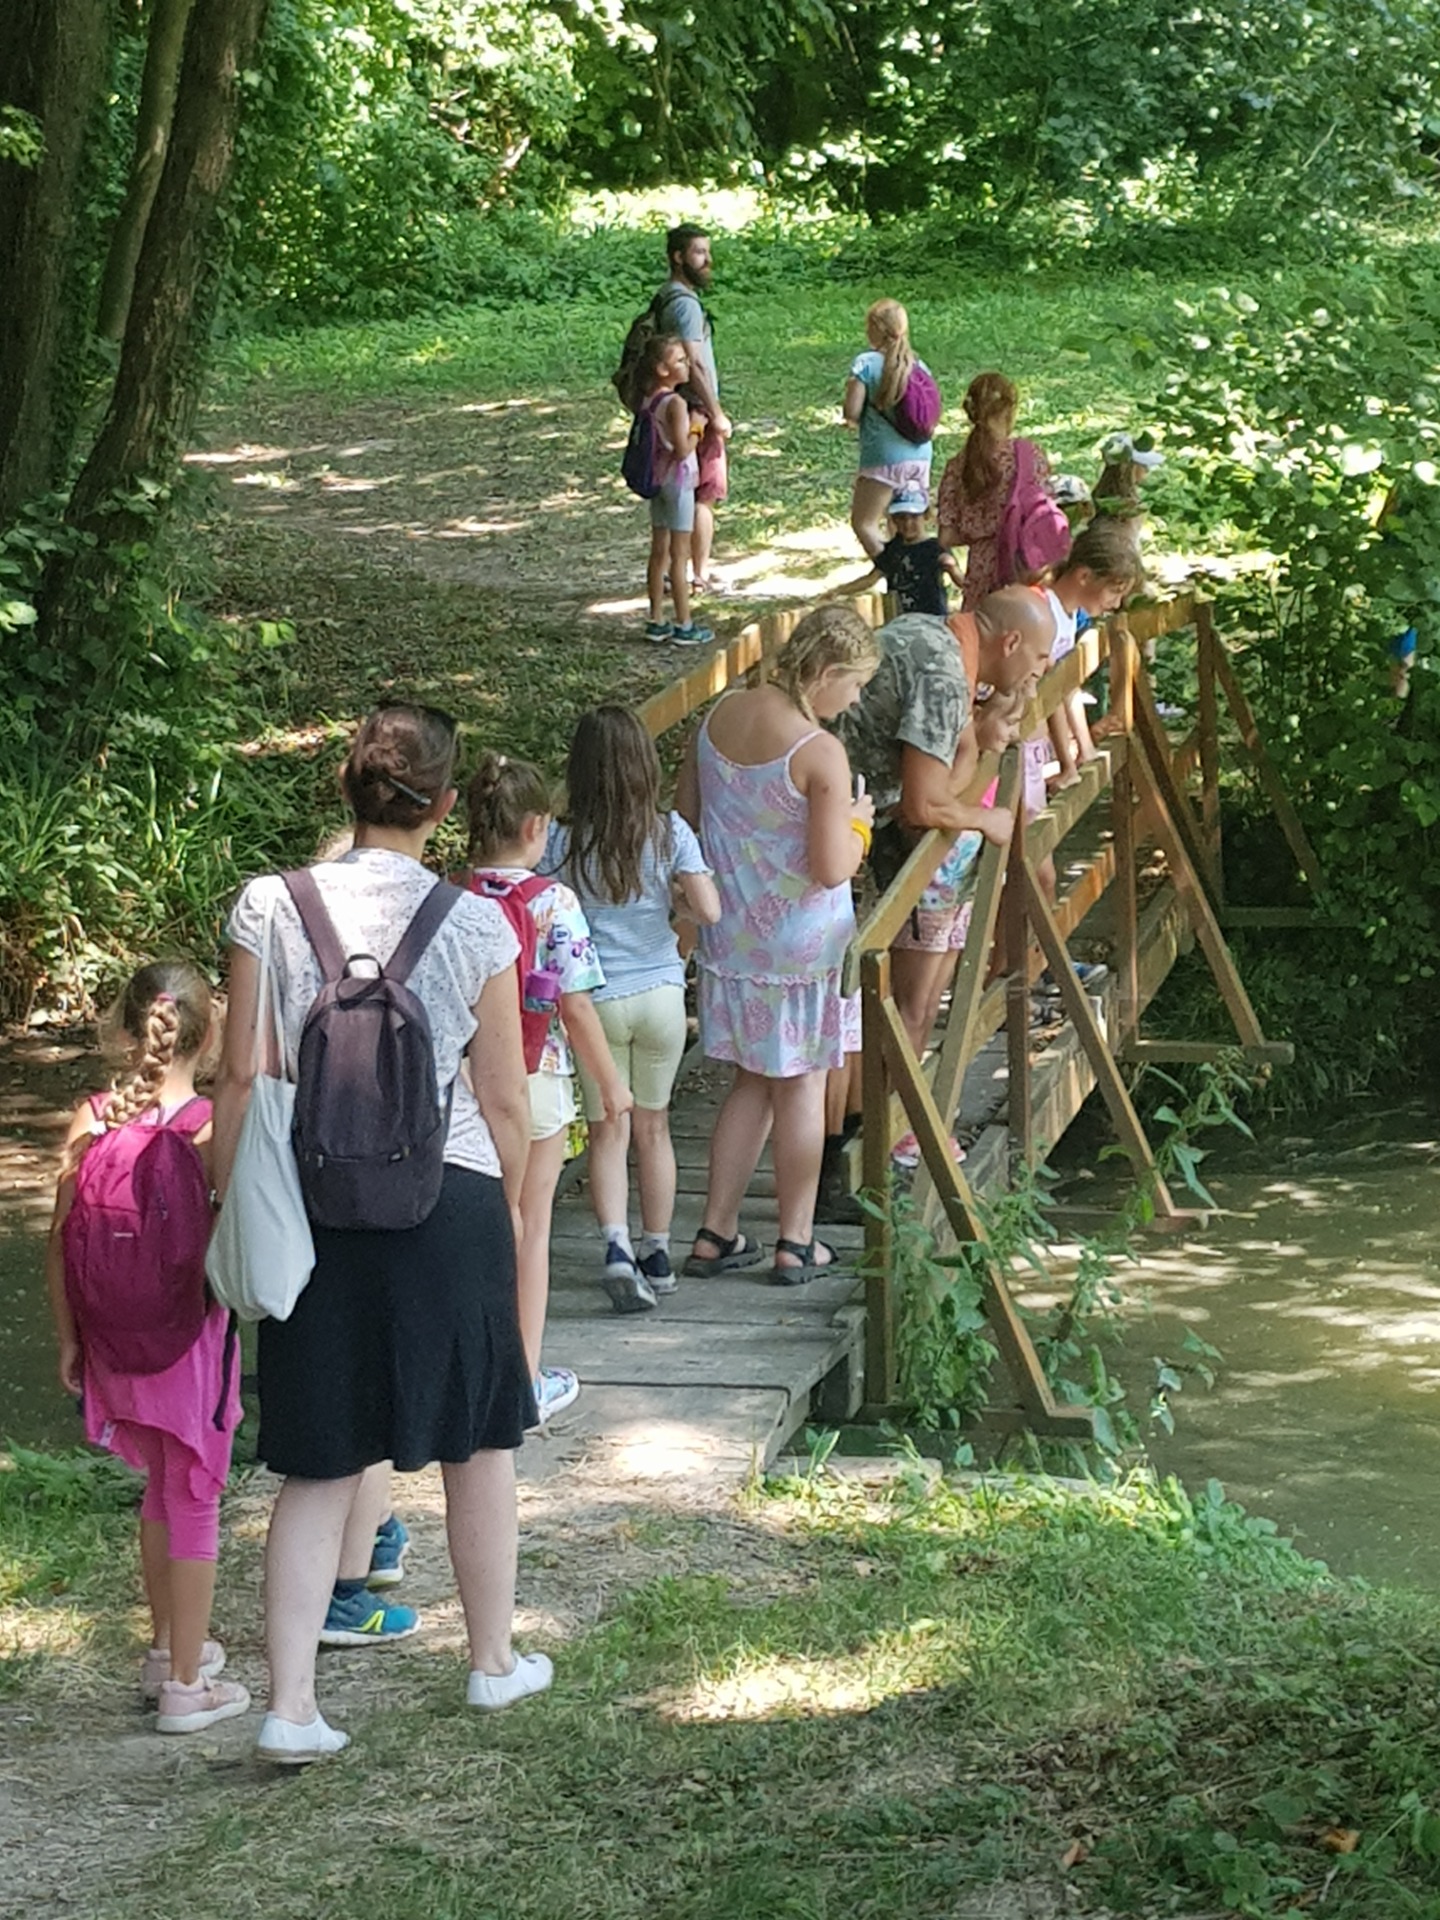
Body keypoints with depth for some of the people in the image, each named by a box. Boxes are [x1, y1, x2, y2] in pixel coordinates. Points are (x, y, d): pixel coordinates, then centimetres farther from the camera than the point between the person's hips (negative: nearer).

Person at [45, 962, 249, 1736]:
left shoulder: (91, 1119, -5)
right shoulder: (214, 1128, -15)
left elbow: (61, 1243, -3)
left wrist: (68, 1339, 6)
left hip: (115, 1345, 4)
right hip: (189, 1343, -4)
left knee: (160, 1489, 23)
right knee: (194, 1501, 7)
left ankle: (167, 1647, 36)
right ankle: (186, 1685, 12)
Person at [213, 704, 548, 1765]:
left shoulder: (271, 907, -5)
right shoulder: (475, 923, -7)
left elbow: (241, 1077, -4)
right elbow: (504, 1097, -2)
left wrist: (228, 1206, 5)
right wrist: (511, 1206, 13)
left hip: (314, 1205, 1)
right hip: (448, 1201, -1)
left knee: (321, 1466, 7)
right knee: (480, 1438, 18)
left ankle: (292, 1706, 1)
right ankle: (495, 1660, 32)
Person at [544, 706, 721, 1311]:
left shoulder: (564, 842, -10)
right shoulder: (670, 833, -8)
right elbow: (709, 911, -14)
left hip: (595, 1000, -1)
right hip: (661, 994, 1)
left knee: (607, 1130, 5)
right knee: (653, 1126, 16)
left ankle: (616, 1243, -16)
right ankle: (657, 1252, 25)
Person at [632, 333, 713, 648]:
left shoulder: (646, 400, 4)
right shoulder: (675, 403, -20)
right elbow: (682, 450, -24)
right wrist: (696, 428, -9)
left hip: (656, 480, 8)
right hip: (678, 480, -8)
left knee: (659, 551, 13)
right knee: (679, 555, -1)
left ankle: (657, 621, 18)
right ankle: (683, 627, 4)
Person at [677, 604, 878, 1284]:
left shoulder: (720, 717, -2)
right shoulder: (820, 752, -22)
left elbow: (685, 814, 8)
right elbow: (833, 868, -22)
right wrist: (856, 823, -3)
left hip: (731, 934, 6)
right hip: (801, 941, -6)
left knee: (752, 1080, 18)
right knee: (801, 1085, 9)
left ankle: (716, 1233, 19)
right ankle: (796, 1244, 16)